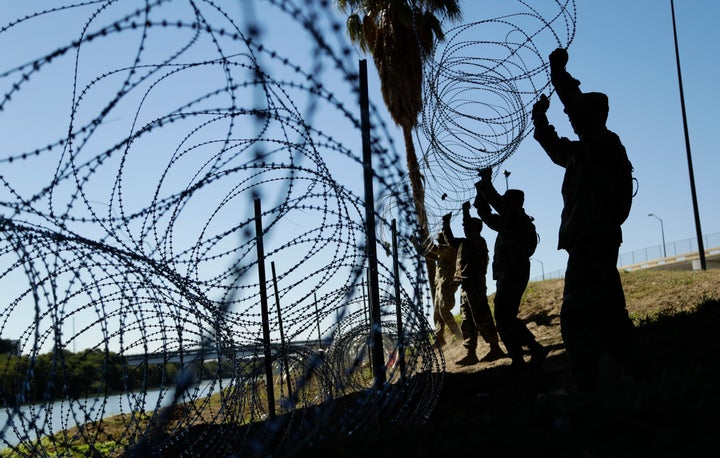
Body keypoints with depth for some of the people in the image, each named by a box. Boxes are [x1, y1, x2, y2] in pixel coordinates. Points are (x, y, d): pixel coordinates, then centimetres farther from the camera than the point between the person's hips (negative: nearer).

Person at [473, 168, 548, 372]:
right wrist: (481, 189, 18)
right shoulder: (507, 222, 21)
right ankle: (518, 361, 6)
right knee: (504, 318, 6)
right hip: (506, 275, 10)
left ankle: (536, 350, -13)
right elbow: (486, 215, 27)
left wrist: (486, 183, -7)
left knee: (504, 317, -16)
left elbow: (497, 203, -16)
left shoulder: (519, 219, -6)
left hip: (514, 274, -10)